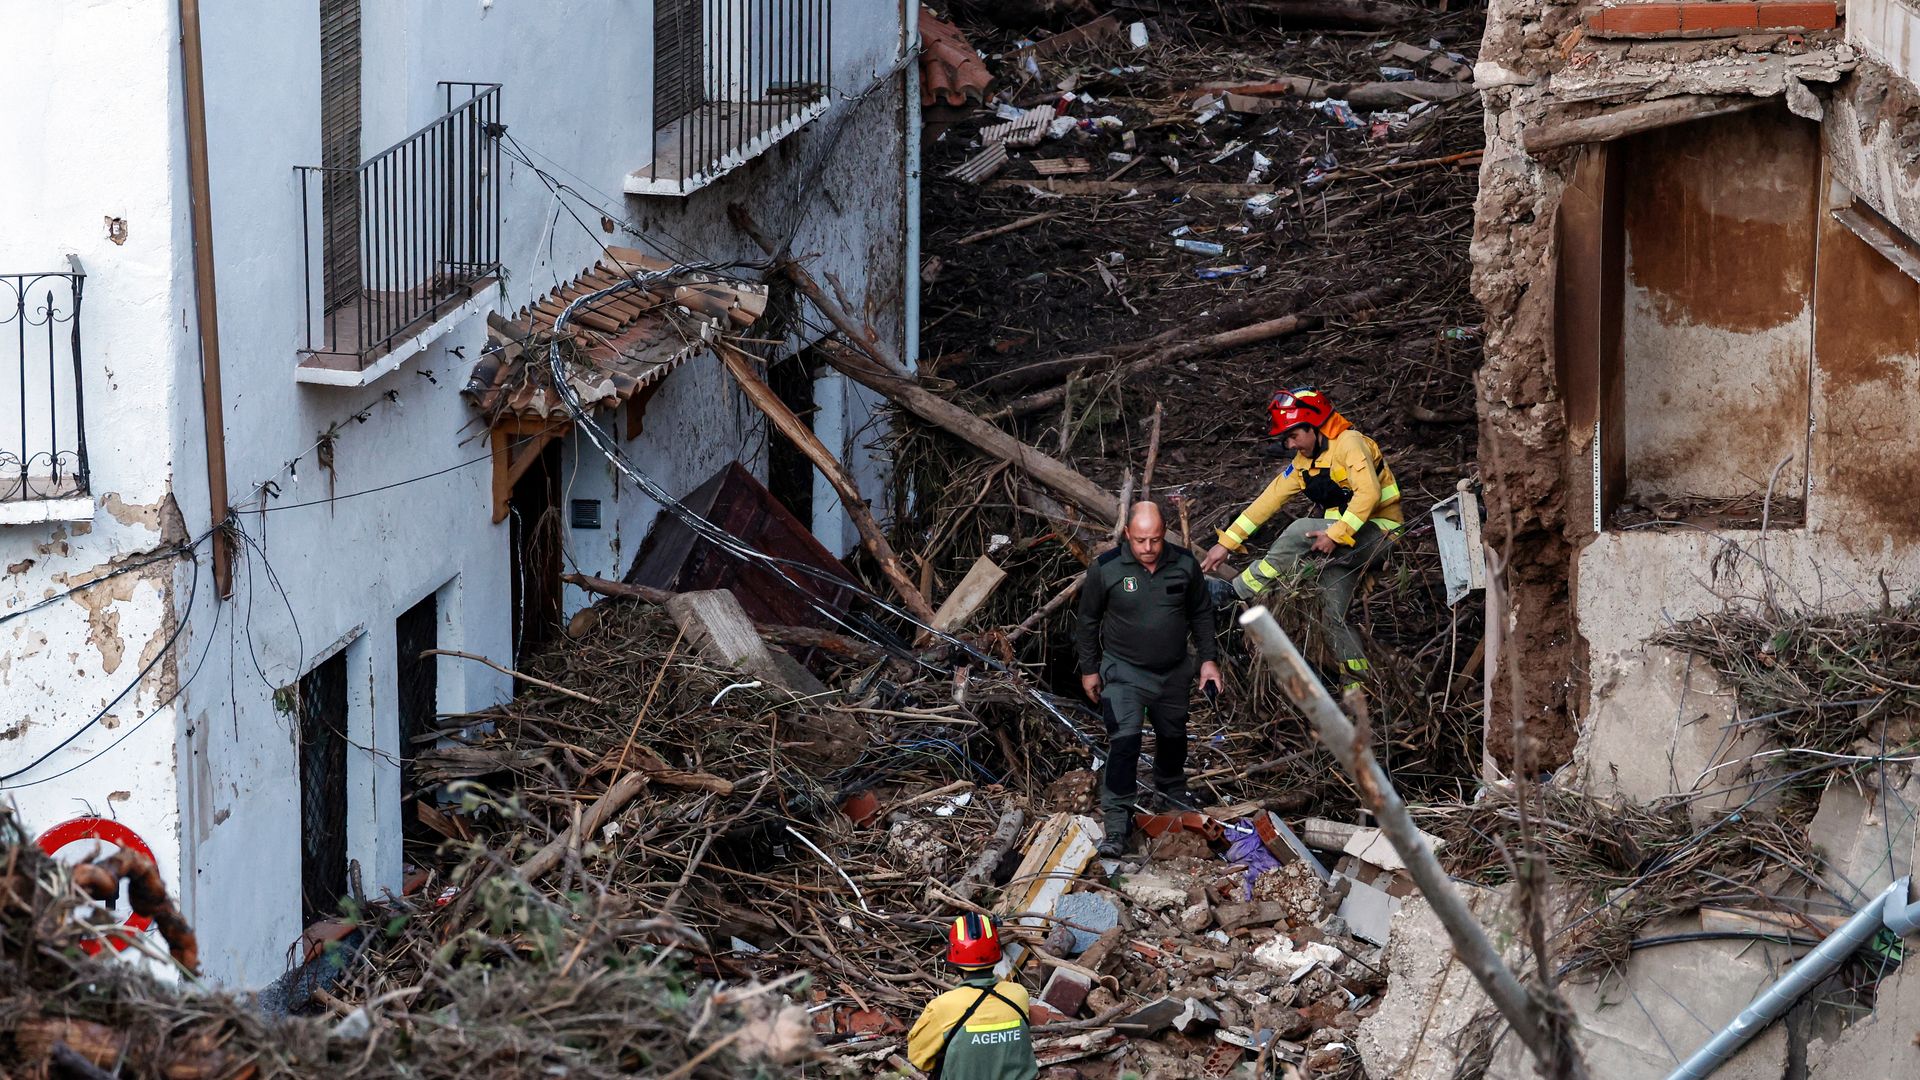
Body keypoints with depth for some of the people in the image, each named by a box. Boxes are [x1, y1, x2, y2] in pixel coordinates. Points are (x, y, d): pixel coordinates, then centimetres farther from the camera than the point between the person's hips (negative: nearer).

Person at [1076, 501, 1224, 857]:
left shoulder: (1184, 564, -9)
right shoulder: (1106, 569, -17)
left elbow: (1201, 613, 6)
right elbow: (1089, 620, -3)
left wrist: (1207, 659, 3)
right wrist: (1088, 669, 2)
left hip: (1174, 673, 4)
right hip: (1124, 672, -4)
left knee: (1173, 736, 23)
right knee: (1124, 741, -18)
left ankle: (1171, 788, 51)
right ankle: (1117, 823, -16)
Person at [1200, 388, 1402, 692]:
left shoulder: (1348, 444, -14)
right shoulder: (1303, 462, 10)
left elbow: (1368, 493, -26)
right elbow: (1269, 500, 8)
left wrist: (1335, 535, -30)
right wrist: (1226, 543, 3)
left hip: (1376, 532, -9)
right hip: (1343, 546, 9)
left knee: (1301, 531, -26)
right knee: (1332, 613, 0)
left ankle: (1236, 593, -18)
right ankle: (1358, 683, 6)